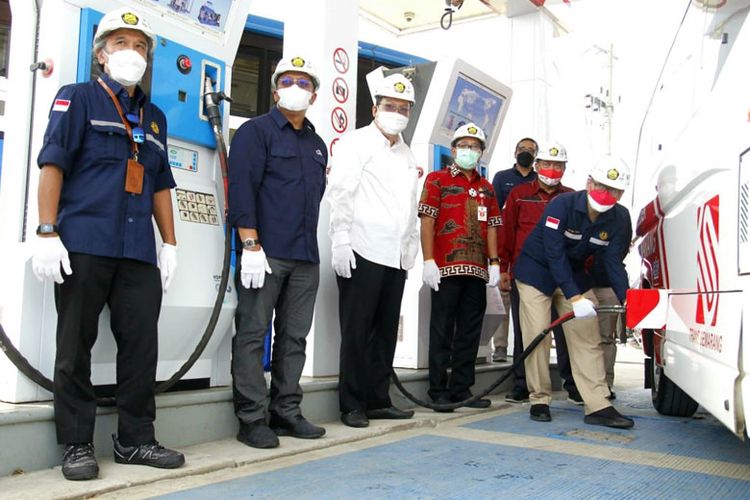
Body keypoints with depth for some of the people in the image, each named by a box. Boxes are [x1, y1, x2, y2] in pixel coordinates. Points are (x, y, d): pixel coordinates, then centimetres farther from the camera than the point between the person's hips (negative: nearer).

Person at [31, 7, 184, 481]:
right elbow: (53, 164, -3)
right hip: (83, 244, -4)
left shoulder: (155, 117, 21)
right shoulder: (78, 98, 6)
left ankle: (136, 439, 16)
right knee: (76, 347, 2)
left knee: (141, 346, 4)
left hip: (139, 251, 5)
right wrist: (47, 232, -12)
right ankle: (77, 445, 12)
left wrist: (170, 243, 15)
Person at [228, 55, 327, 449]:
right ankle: (252, 419, 3)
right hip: (264, 253, -7)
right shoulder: (256, 131, 1)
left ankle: (286, 412, 19)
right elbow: (241, 189, -10)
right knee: (252, 334, -3)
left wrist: (311, 244, 18)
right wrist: (251, 245, -18)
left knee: (294, 337, 9)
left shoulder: (317, 144, 21)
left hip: (306, 258, 7)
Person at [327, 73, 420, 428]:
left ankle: (378, 400, 18)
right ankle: (352, 405, 7)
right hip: (362, 252, -6)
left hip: (396, 256, 7)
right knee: (357, 331, -2)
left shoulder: (407, 155, 20)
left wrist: (411, 248, 15)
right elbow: (340, 194, -8)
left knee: (386, 331, 9)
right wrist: (341, 241, -15)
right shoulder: (357, 143, 1)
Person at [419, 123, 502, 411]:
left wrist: (494, 263, 8)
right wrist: (428, 260, -13)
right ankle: (439, 391, 6)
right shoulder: (437, 180, 3)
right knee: (442, 330, -1)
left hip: (477, 269, 6)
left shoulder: (486, 187, 19)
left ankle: (461, 389, 16)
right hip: (446, 268, -5)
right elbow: (427, 221, -5)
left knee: (470, 332, 8)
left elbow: (491, 226, 17)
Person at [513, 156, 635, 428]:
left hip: (574, 276, 5)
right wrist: (574, 298, -37)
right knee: (537, 337, -7)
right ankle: (539, 400, 7)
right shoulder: (562, 205, -25)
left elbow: (614, 263, -12)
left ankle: (598, 406, 1)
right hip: (536, 273, -5)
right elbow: (555, 254, -30)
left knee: (588, 340, -1)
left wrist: (625, 297, -30)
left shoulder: (615, 224, -8)